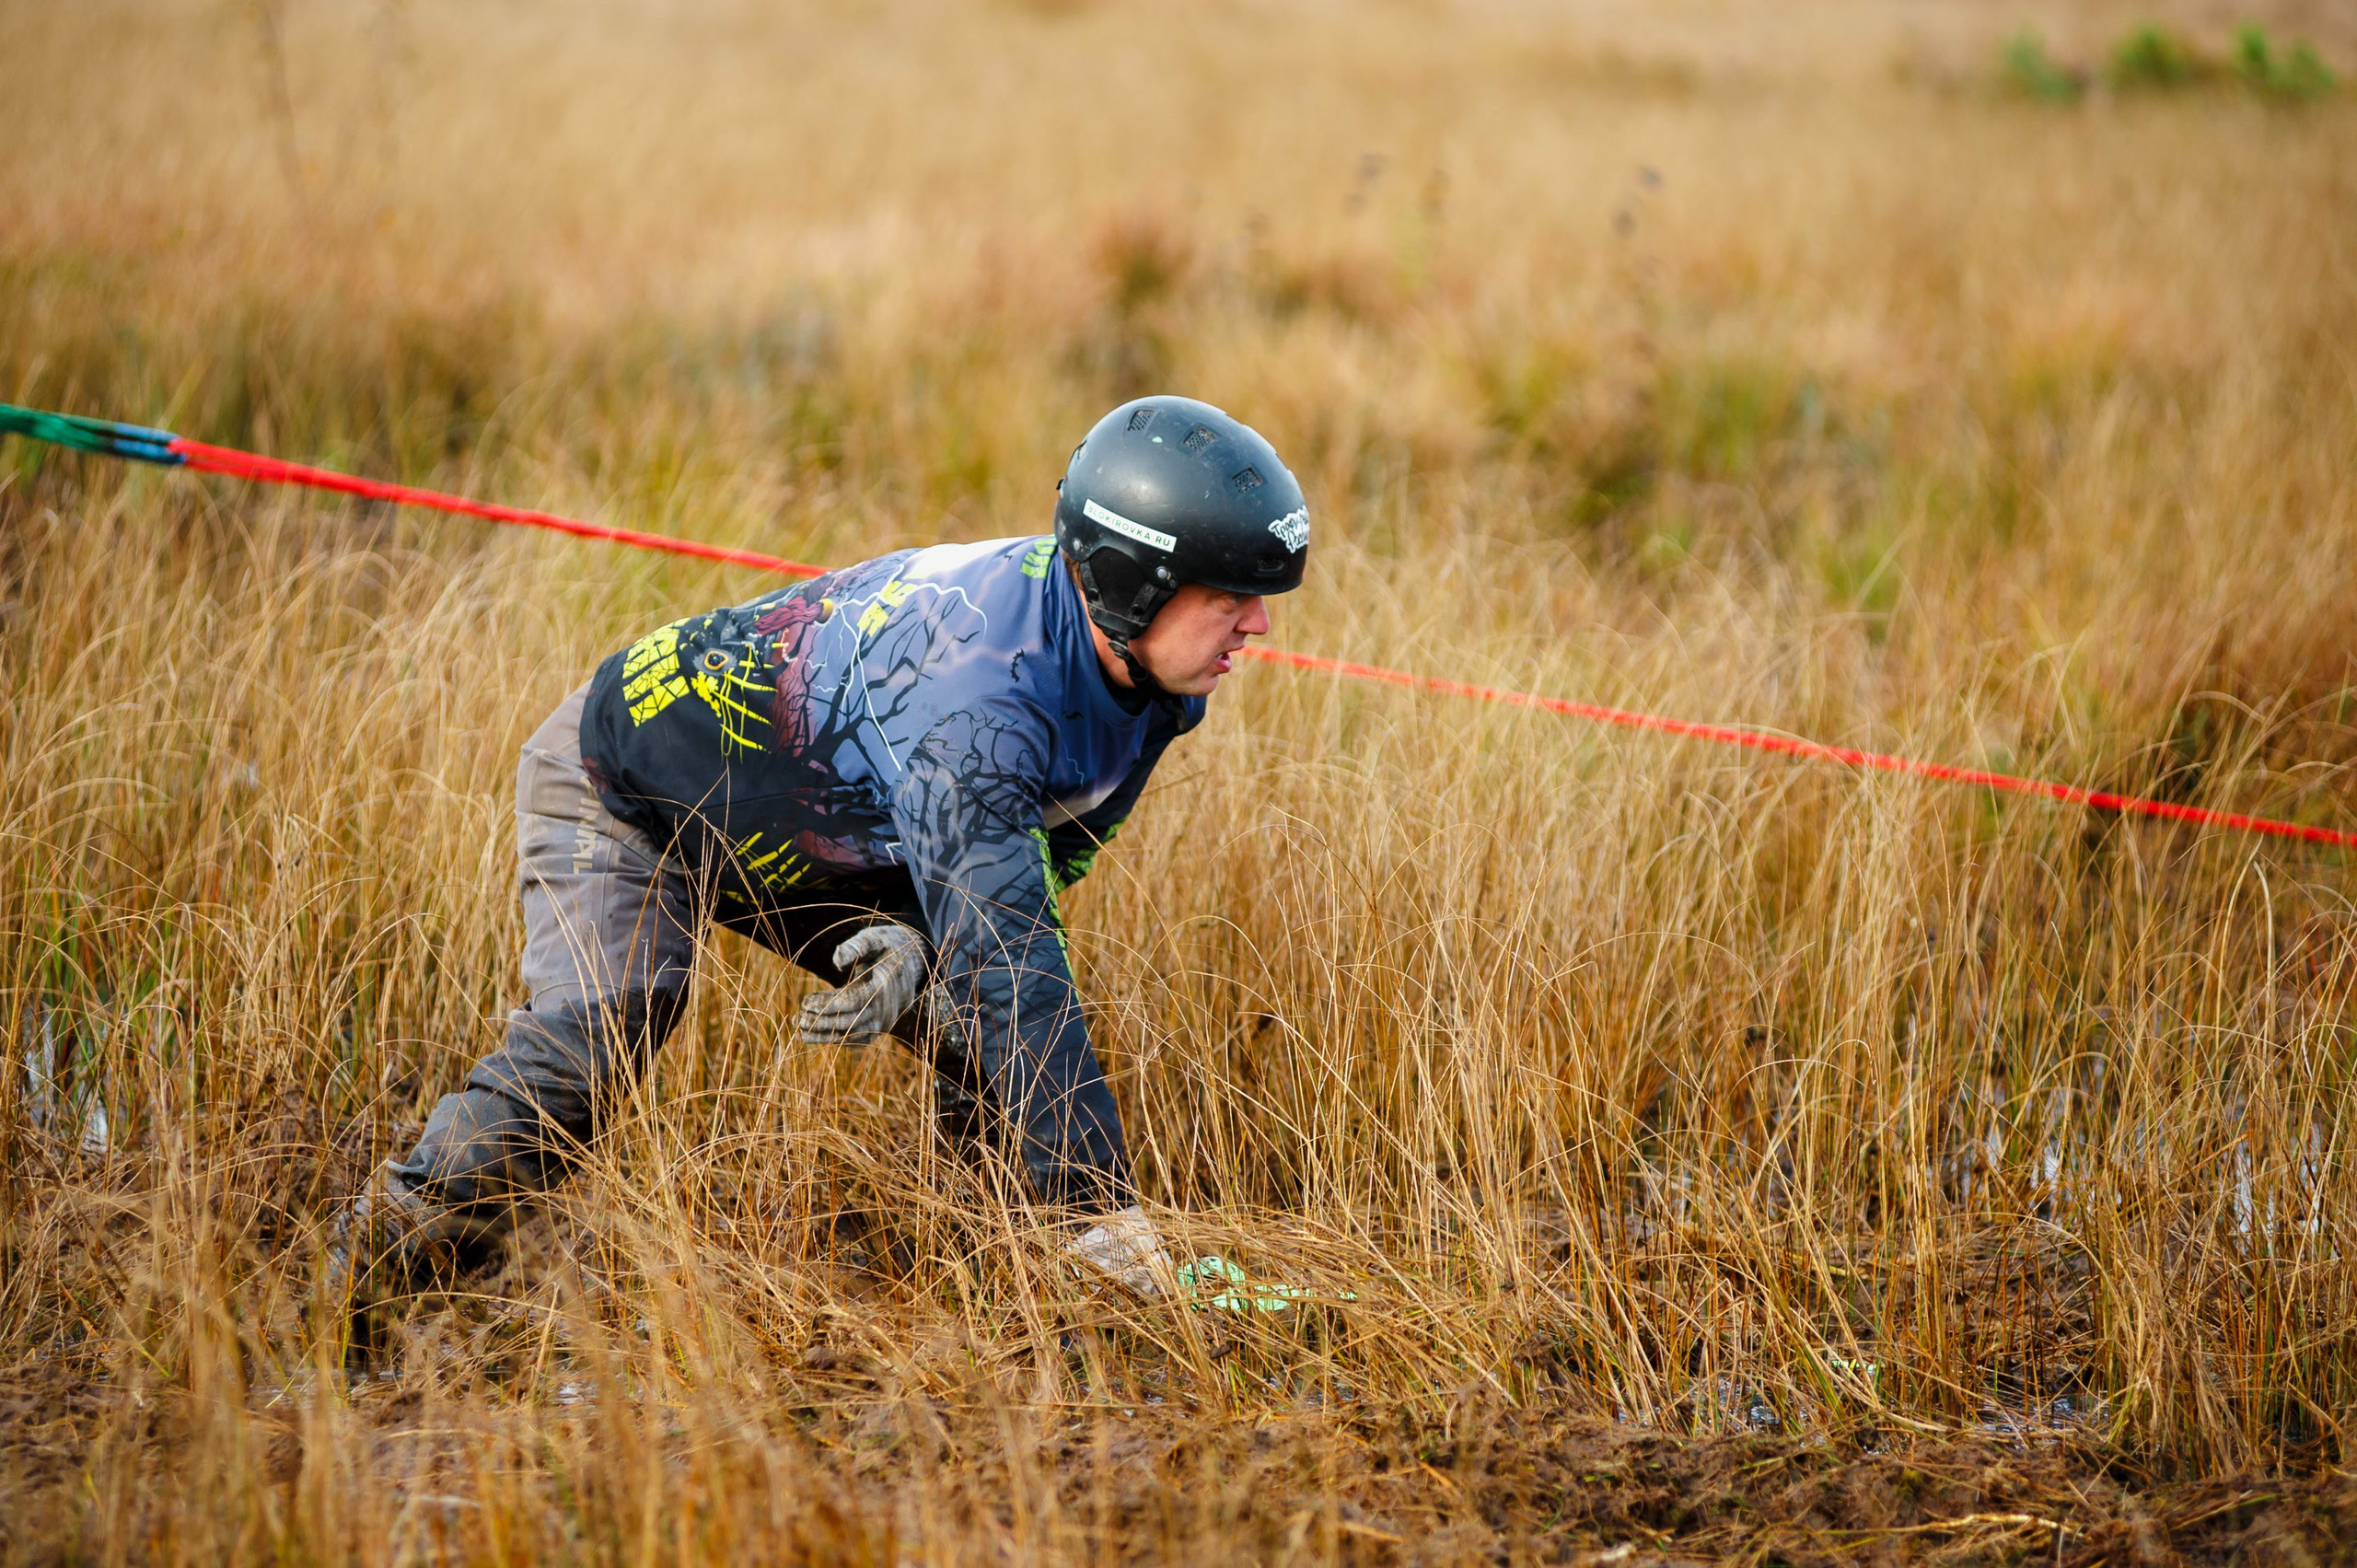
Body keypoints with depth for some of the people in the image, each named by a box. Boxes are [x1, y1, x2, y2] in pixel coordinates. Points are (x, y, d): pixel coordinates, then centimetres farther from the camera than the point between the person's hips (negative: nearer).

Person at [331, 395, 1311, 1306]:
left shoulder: (1150, 676, -14)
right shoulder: (975, 672, -41)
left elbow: (1033, 866, 0)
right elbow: (1008, 958, -44)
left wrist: (917, 940, -23)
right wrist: (1106, 1216, -43)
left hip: (806, 845, 8)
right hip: (624, 787, -8)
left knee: (979, 1017, -3)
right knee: (603, 1023, -29)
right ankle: (391, 1249, -16)